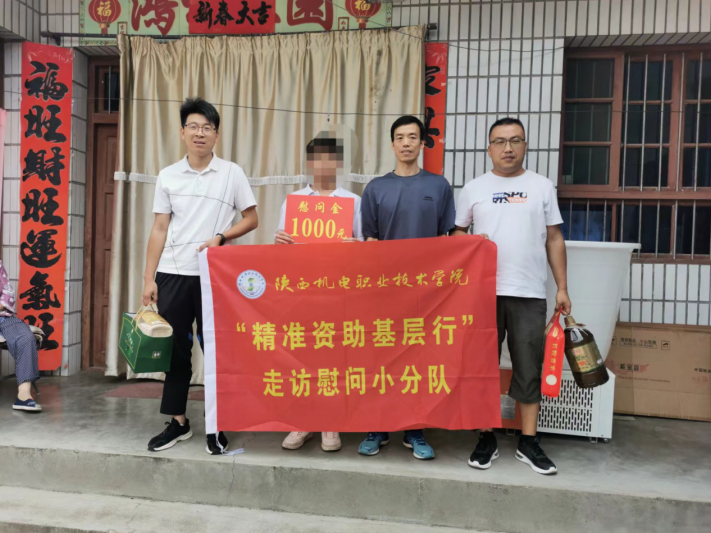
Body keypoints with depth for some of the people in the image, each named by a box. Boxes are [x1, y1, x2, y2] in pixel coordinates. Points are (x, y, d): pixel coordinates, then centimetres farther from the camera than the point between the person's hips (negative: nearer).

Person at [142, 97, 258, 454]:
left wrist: (220, 238, -13)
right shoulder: (167, 176, 7)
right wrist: (148, 278, 3)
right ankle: (178, 422, 23)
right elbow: (159, 230, 7)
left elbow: (251, 219, 4)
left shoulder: (232, 173, 2)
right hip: (172, 274, 2)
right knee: (175, 349, 9)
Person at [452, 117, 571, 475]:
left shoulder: (542, 186, 8)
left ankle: (528, 443, 18)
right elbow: (456, 232, 12)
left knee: (530, 370, 6)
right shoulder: (474, 188, 7)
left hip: (530, 294, 0)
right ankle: (486, 439, 20)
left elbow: (554, 239, 9)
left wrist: (562, 288, 4)